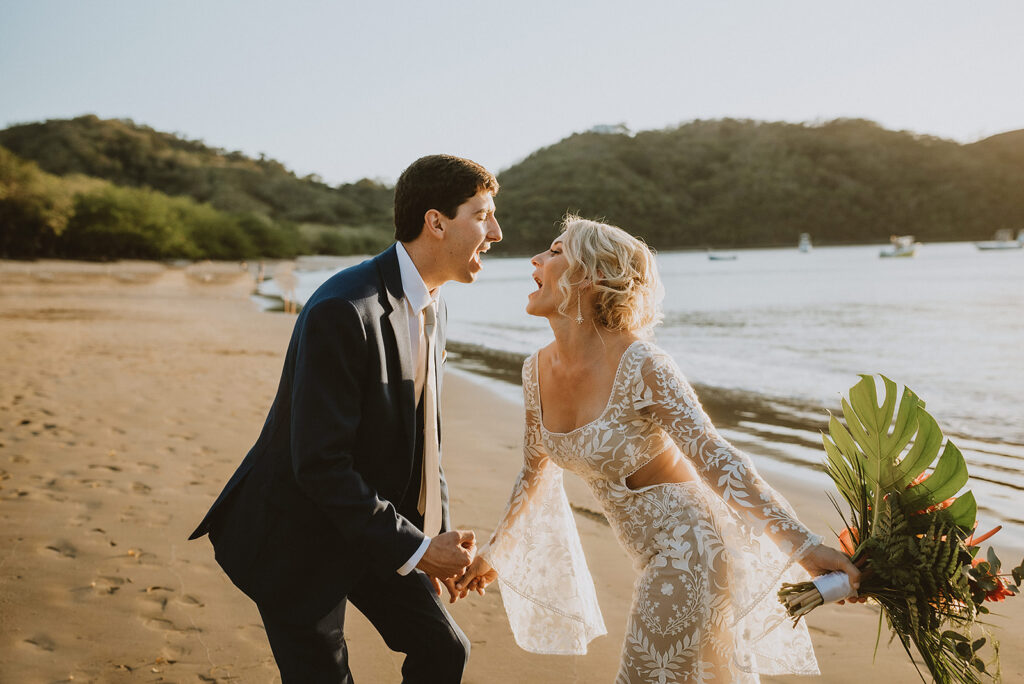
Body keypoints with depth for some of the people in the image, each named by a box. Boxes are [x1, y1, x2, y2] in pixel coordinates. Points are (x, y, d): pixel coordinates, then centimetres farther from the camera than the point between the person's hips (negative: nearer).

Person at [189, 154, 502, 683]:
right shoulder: (343, 311, -28)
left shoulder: (430, 308, 2)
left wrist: (439, 535, 6)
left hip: (371, 523, 8)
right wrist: (413, 548, -24)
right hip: (298, 536, -8)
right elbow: (320, 464, -29)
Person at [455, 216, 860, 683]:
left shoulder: (641, 368, -24)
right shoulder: (537, 371, -2)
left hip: (687, 549, -7)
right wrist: (494, 554, 24)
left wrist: (805, 547, -36)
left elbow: (717, 461, -29)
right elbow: (537, 474, 13)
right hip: (655, 556, 7)